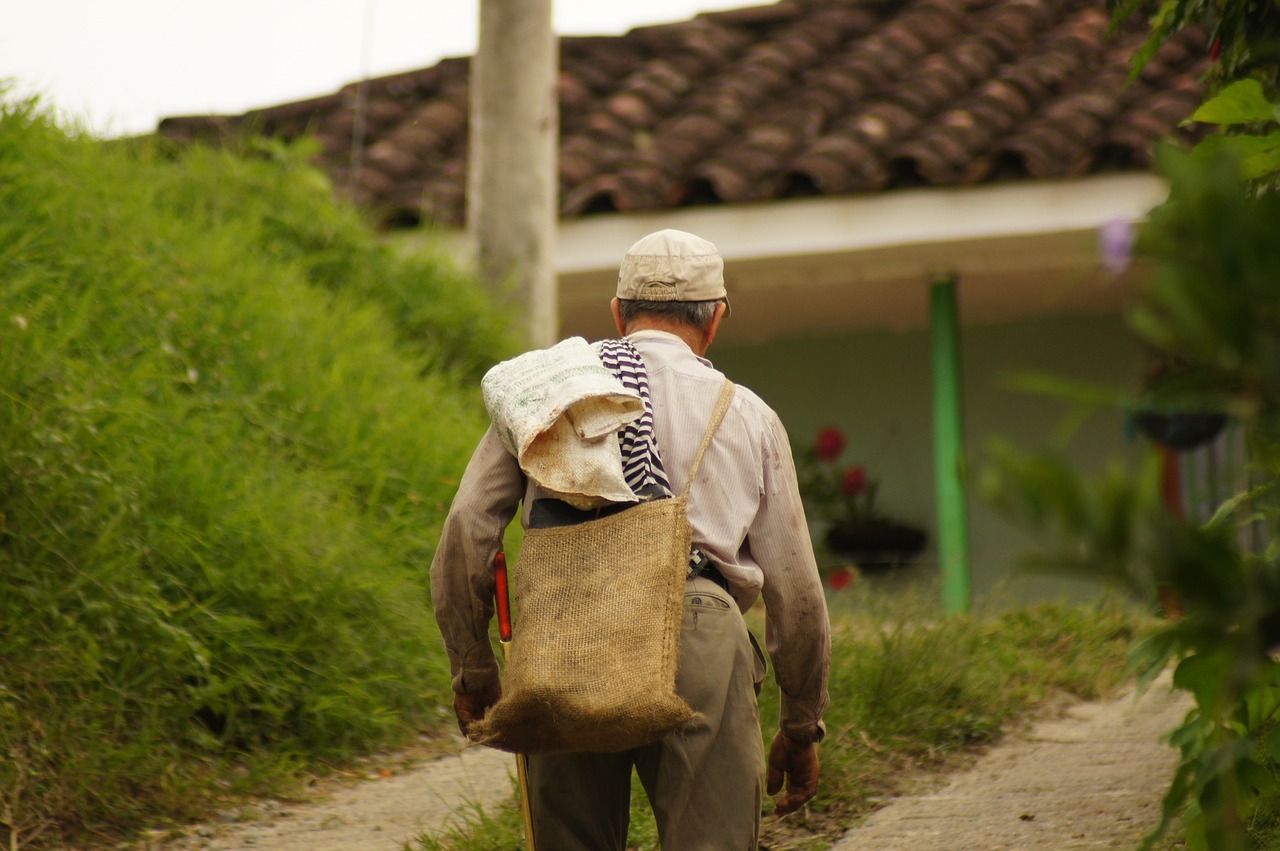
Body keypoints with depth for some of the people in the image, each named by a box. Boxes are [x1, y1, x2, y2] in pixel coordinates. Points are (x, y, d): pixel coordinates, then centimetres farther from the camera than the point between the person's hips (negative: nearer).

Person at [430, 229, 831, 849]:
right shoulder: (748, 414, 17)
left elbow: (466, 530, 7)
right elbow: (796, 590, 16)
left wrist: (473, 671, 17)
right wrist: (802, 727, 26)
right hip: (696, 645, -1)